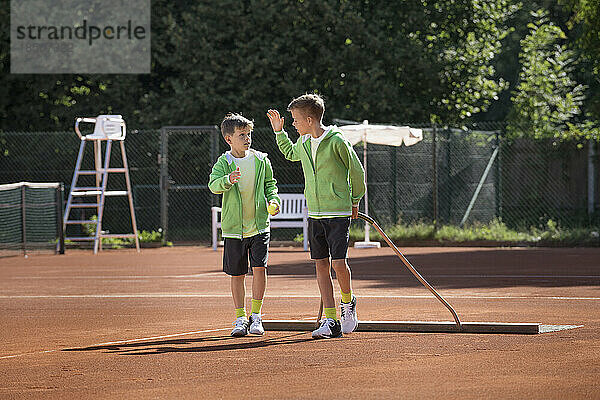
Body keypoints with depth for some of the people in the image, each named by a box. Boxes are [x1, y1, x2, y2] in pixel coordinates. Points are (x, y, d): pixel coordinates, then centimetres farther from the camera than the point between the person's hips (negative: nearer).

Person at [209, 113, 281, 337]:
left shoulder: (261, 160, 3)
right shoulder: (223, 163, -4)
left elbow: (270, 183, 15)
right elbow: (214, 185, -20)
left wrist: (273, 200, -4)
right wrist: (228, 180, -40)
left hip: (259, 225, 1)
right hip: (234, 228, -1)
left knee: (259, 267, -10)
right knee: (237, 275, 5)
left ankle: (256, 316, 1)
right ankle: (240, 318, 15)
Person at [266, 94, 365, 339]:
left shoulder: (336, 141, -12)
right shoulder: (304, 142, 8)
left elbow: (356, 170, -1)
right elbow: (291, 154, 33)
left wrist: (355, 200, 7)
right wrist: (279, 132, 23)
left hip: (339, 213, -6)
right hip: (314, 214, 6)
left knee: (338, 263, -13)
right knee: (321, 265, 3)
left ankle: (348, 303, 15)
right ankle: (331, 321, 5)